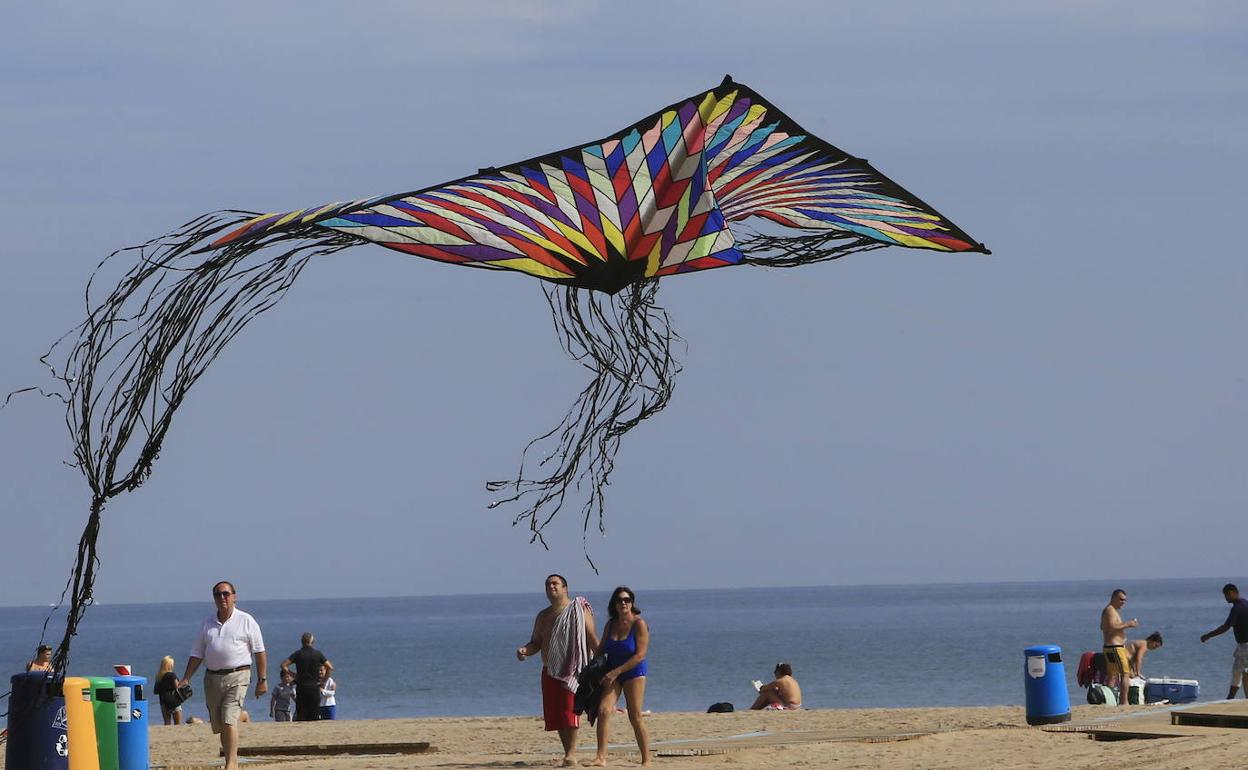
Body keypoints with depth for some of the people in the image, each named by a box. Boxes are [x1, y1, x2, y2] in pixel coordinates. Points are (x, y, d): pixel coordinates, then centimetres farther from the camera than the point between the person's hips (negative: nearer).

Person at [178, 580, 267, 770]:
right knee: (219, 725, 7)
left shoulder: (246, 621, 2)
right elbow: (197, 654, 16)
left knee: (229, 721, -17)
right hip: (212, 677, 5)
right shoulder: (208, 623, 13)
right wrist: (186, 679, 7)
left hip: (237, 676, -5)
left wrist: (262, 680, -2)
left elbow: (260, 652, 2)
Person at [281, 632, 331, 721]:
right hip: (315, 687, 0)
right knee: (315, 716, 3)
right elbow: (330, 668, -1)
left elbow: (283, 665, -9)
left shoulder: (298, 654, -2)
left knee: (301, 717, 2)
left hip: (301, 688, 0)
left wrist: (293, 674, 3)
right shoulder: (318, 654, 0)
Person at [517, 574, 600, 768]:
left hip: (572, 670, -6)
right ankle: (568, 753, 11)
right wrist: (524, 650, -4)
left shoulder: (579, 611, 0)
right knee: (554, 714, 4)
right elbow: (535, 643, 19)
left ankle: (571, 754, -15)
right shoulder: (543, 617, 17)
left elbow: (593, 639, -4)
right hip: (550, 671, 6)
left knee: (570, 709, -15)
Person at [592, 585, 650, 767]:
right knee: (603, 711, -12)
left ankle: (646, 760, 3)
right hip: (612, 673, 5)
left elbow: (640, 655, -15)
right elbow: (601, 650, 18)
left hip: (634, 672, -5)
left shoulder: (639, 624, -10)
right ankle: (601, 758, -14)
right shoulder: (610, 625, 8)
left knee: (635, 717, -5)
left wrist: (615, 672, -17)